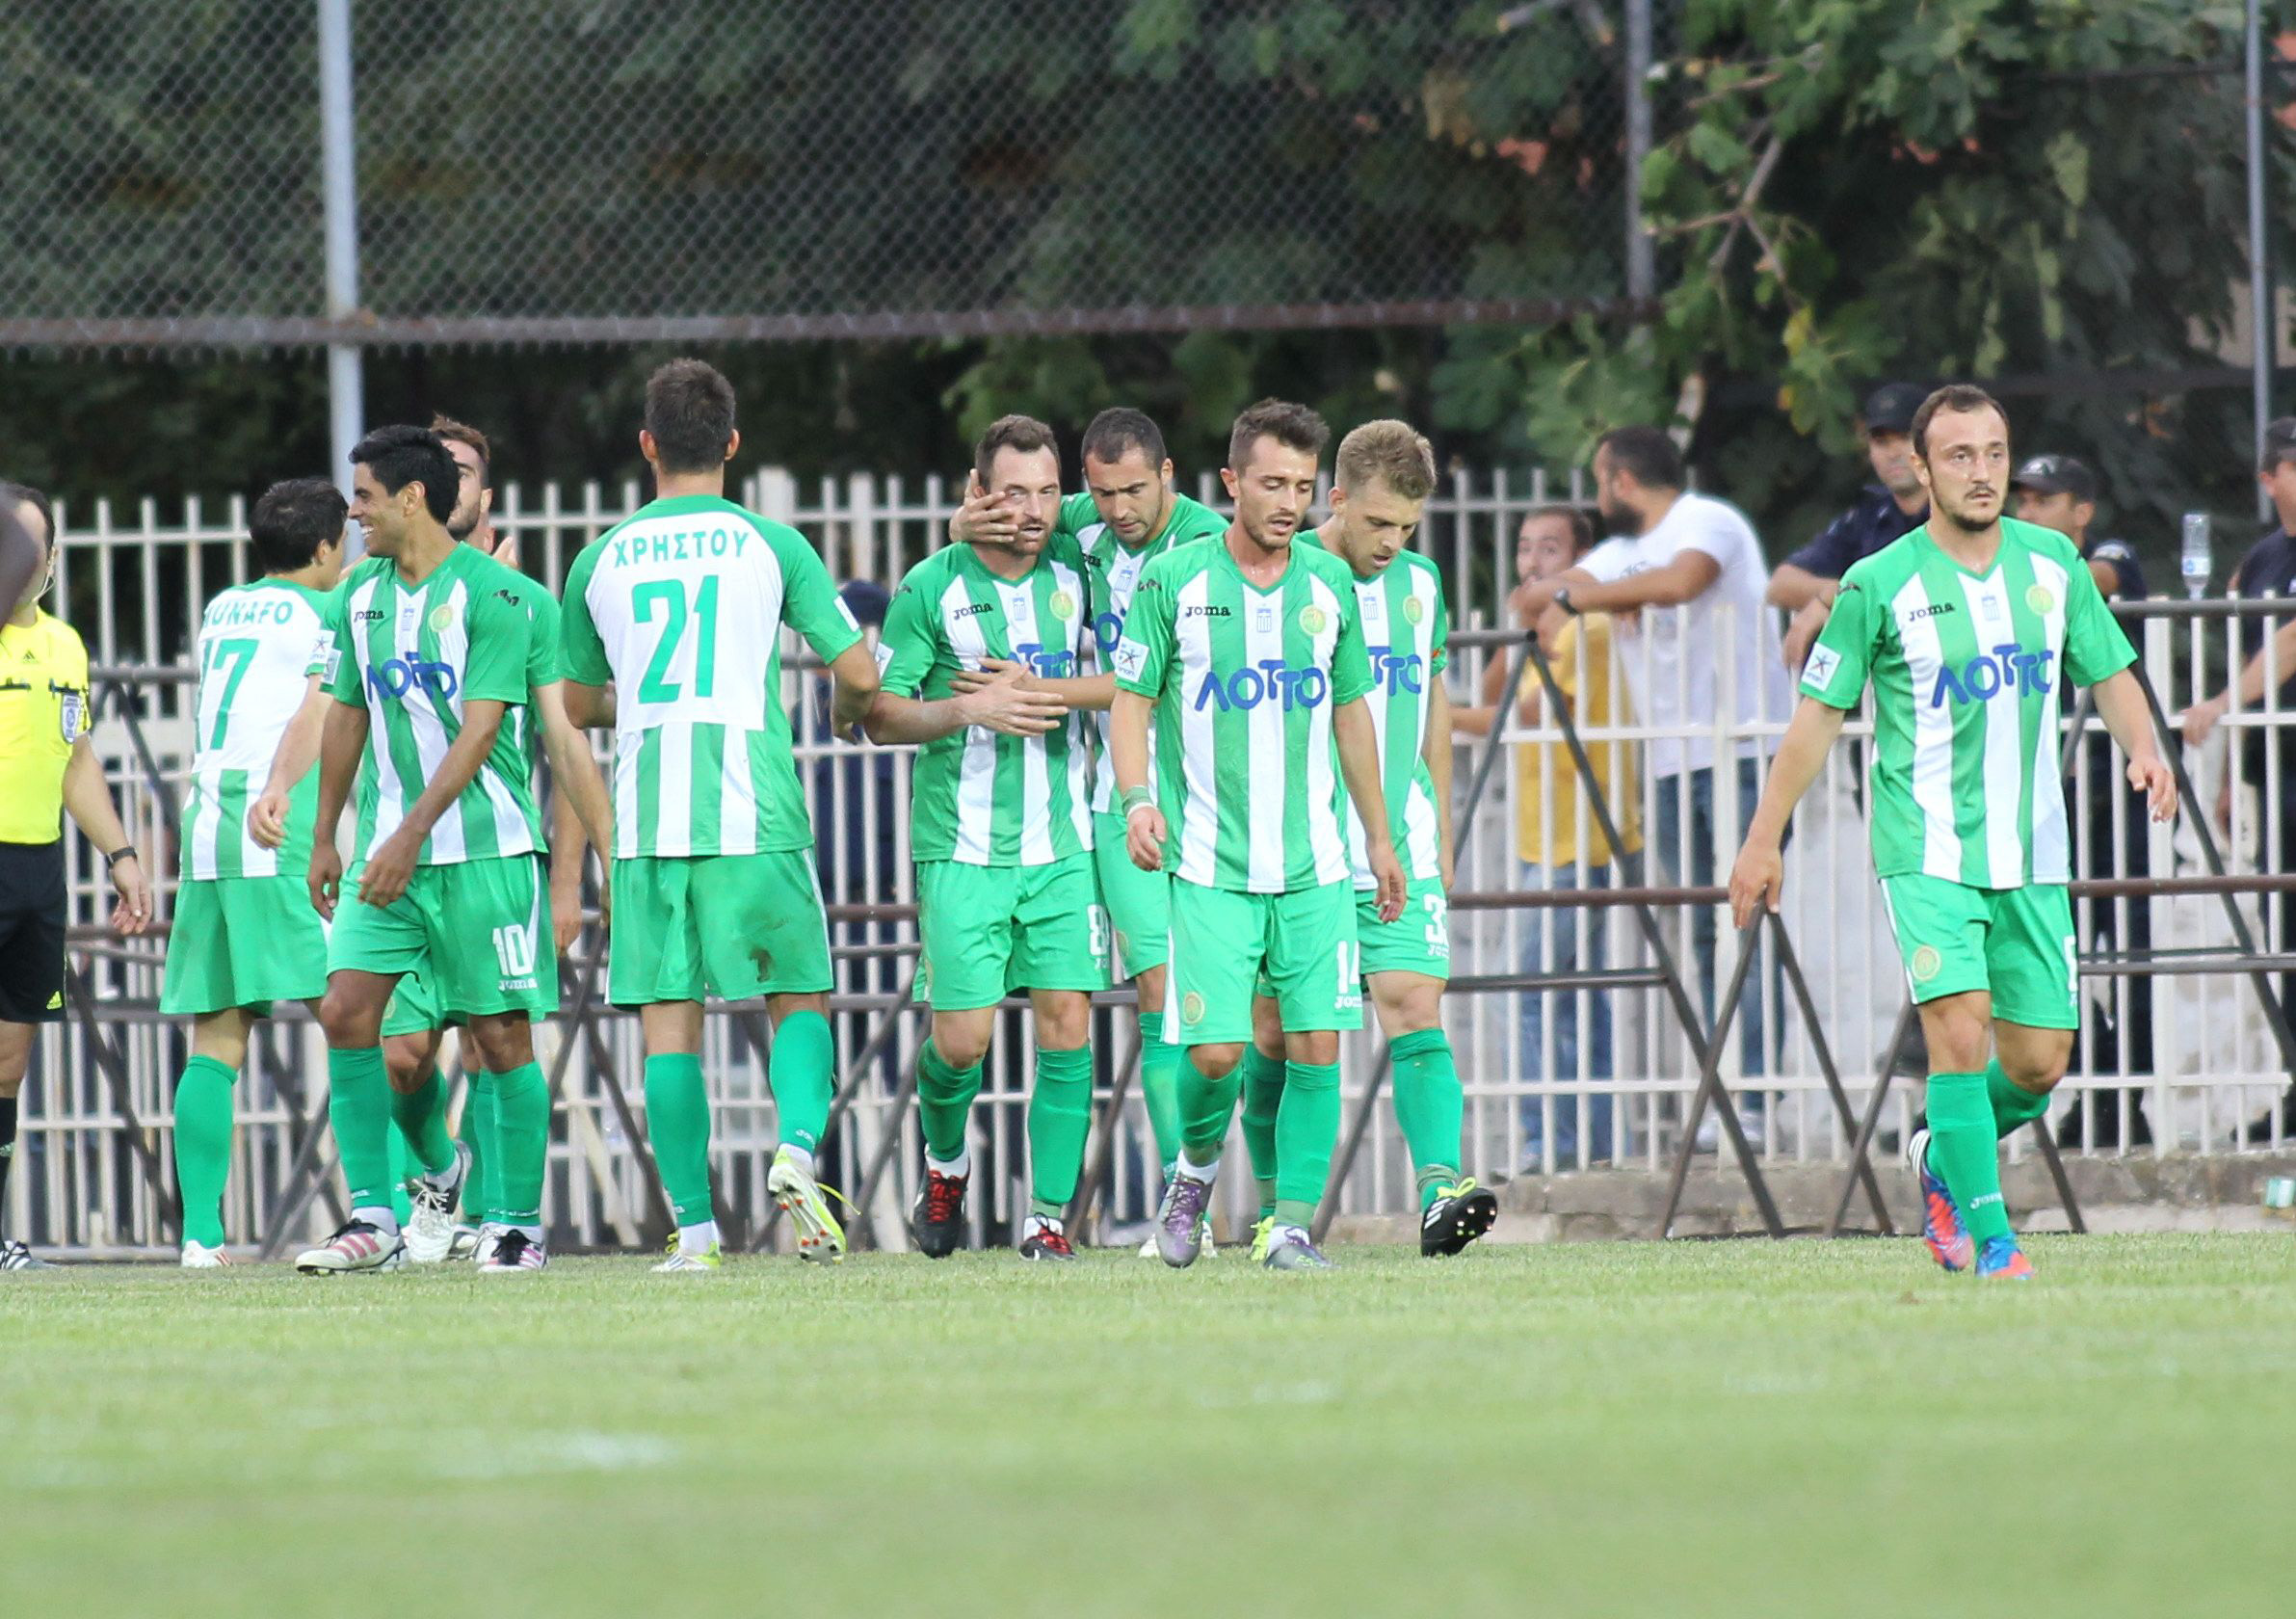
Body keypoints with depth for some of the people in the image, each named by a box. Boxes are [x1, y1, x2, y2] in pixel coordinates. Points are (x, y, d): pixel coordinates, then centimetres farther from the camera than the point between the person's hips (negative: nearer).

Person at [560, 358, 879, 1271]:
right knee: (797, 996, 10)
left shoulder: (602, 561, 9)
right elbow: (859, 673, 0)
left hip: (646, 821, 1)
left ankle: (693, 1227, -3)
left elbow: (578, 706, 18)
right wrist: (845, 714, 23)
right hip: (754, 812, -1)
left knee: (669, 1018, 3)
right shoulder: (769, 546, 2)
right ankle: (797, 1148, -15)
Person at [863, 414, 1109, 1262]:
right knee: (962, 1035, -6)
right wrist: (972, 709, -17)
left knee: (1067, 1025, -5)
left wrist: (1041, 690, -10)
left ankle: (1048, 1216, 2)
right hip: (963, 847, -3)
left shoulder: (1076, 573, 6)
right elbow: (879, 714, -2)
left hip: (1063, 843, 3)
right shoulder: (931, 588, -3)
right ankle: (945, 1163, 25)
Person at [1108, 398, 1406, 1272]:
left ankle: (1293, 1225, 4)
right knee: (1216, 1051, -9)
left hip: (1317, 868, 3)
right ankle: (1197, 1165, 22)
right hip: (1210, 865, -3)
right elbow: (1131, 702, 1)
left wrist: (1379, 837, 20)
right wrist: (1138, 798, -16)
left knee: (1317, 1048, -5)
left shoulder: (1329, 581, 7)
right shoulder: (1172, 580, -3)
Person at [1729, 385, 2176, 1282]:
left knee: (2039, 1063, 3)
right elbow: (1819, 713, 0)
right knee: (1960, 1030, -19)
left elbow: (2109, 673, 14)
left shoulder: (2052, 561, 5)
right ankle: (1990, 1238, -12)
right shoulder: (1881, 585, -6)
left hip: (2032, 851, 4)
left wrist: (2143, 751, -6)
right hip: (1927, 846, -4)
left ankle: (1941, 1158, 32)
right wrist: (1764, 839, 1)